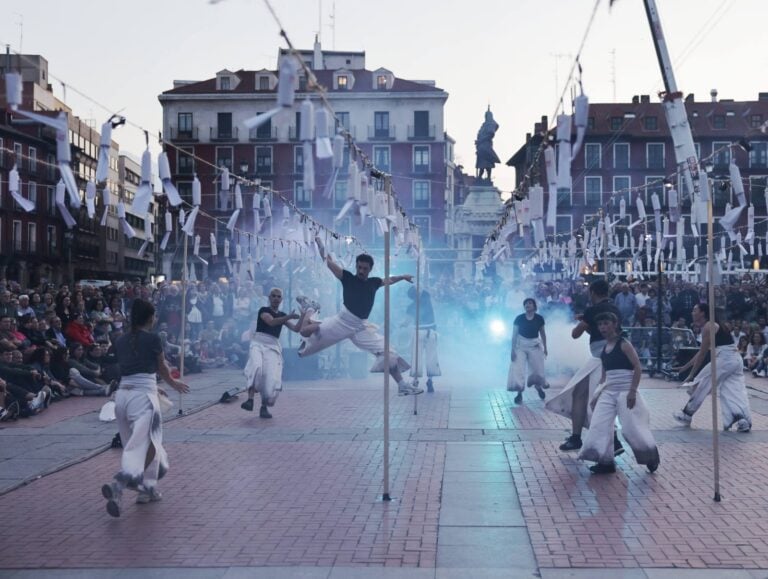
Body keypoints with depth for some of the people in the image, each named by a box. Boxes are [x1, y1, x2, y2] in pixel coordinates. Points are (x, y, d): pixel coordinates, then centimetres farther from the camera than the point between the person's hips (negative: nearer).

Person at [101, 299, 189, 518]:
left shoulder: (122, 341, 13)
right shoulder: (152, 339, -2)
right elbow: (162, 368, 12)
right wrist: (174, 383, 33)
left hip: (122, 394, 7)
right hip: (143, 395, -6)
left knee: (134, 443, 18)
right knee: (141, 445, -8)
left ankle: (147, 490, 24)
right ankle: (118, 485, -29)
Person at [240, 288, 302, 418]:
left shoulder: (282, 316, 20)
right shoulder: (263, 310, 6)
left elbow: (296, 329, 12)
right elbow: (271, 322, -13)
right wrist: (289, 317, -21)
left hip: (273, 346, 4)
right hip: (258, 343, -4)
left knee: (272, 378, -12)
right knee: (256, 366, -32)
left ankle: (264, 407, 2)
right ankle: (250, 399, -36)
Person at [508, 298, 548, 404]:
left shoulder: (539, 318, -5)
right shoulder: (519, 318, -10)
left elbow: (542, 334, 6)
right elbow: (514, 335, -8)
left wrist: (545, 348, 8)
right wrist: (513, 350, -13)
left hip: (535, 346, 2)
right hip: (520, 346, -2)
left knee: (537, 368, 7)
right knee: (518, 369, -11)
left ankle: (538, 387, 36)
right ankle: (519, 393, -4)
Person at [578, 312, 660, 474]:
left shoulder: (624, 344, -9)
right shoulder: (604, 349, 12)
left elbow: (638, 367, -14)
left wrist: (632, 391, -20)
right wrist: (597, 394, 14)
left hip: (625, 391, -7)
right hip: (608, 392, 7)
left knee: (632, 427, -6)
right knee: (599, 425, -3)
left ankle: (651, 457, 16)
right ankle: (606, 462, 5)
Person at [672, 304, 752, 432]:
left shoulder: (708, 327, -6)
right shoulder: (715, 324, 24)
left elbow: (702, 354, -7)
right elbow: (702, 352, 28)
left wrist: (692, 374, -3)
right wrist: (685, 367, 31)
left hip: (724, 359, -9)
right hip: (736, 359, 9)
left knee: (701, 384, 4)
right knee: (734, 391, 3)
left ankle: (686, 414, 14)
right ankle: (743, 420, -14)